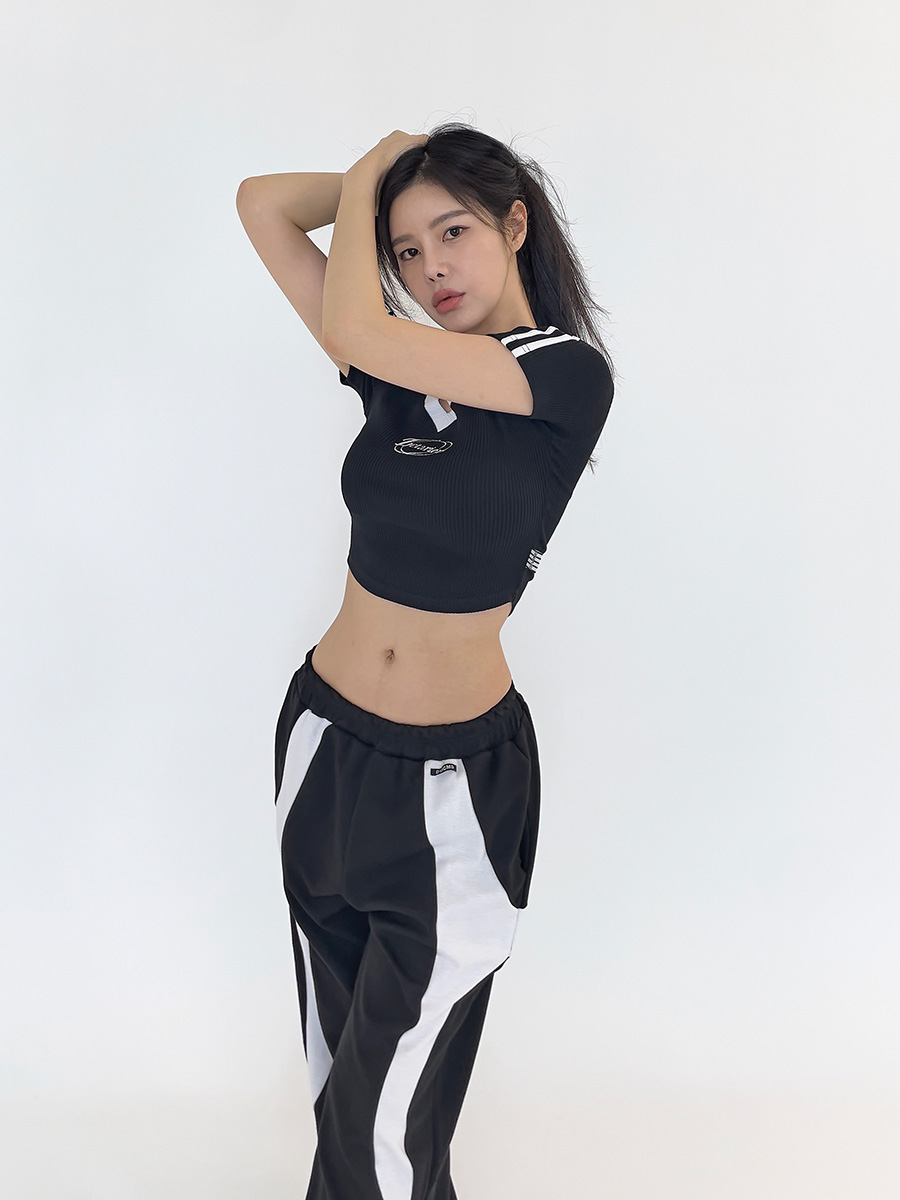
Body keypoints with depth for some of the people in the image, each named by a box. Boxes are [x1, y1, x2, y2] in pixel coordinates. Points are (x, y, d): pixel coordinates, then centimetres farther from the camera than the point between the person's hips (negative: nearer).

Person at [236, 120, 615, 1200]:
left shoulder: (568, 372, -11)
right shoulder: (398, 369, 4)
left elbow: (352, 329, -21)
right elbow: (262, 205, 6)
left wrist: (372, 181, -6)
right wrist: (379, 180, 5)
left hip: (456, 779, -5)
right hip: (327, 742, 6)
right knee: (337, 1068, 20)